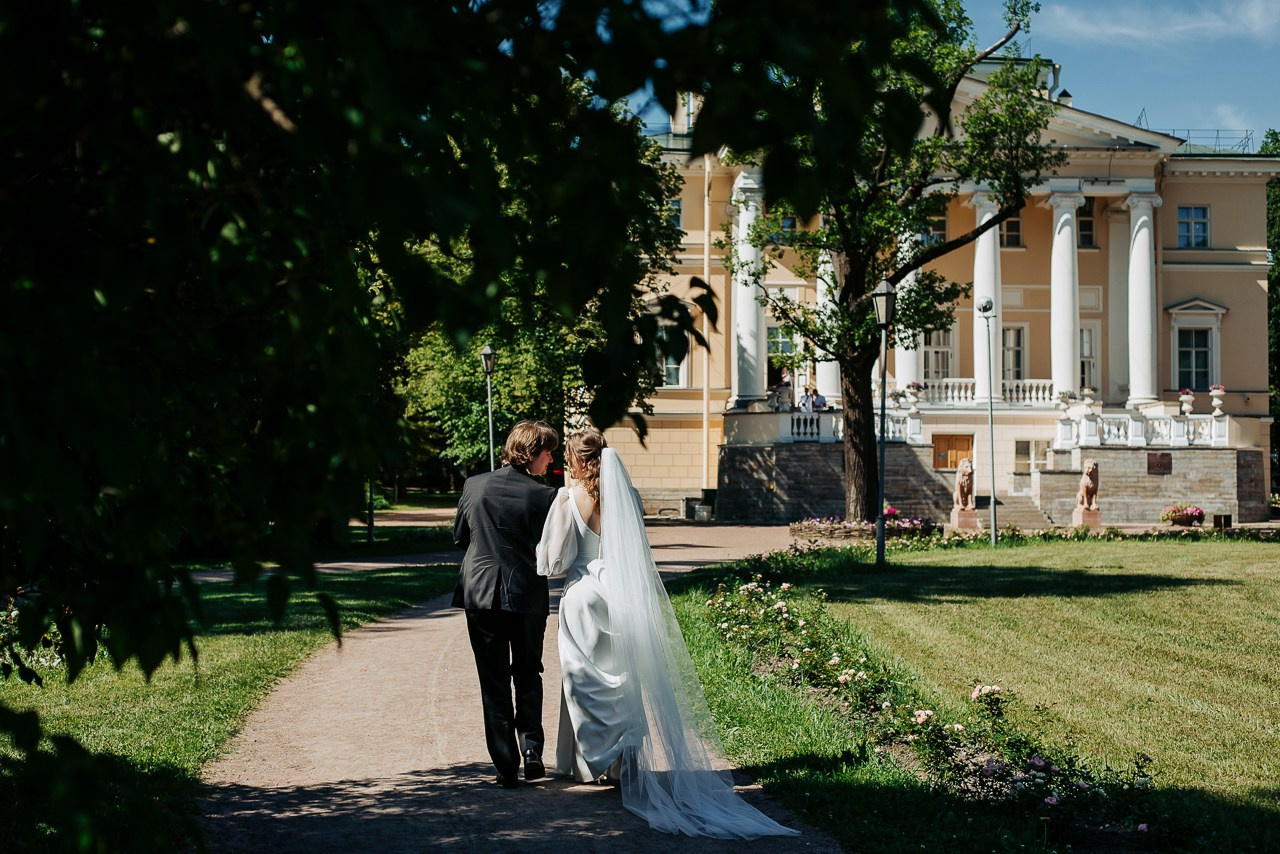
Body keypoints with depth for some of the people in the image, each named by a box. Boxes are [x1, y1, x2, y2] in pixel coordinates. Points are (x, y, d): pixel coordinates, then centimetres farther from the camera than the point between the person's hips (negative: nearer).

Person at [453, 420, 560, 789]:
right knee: (528, 676, 19)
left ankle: (506, 767, 5)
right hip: (528, 596, -1)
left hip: (481, 595, 1)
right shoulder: (543, 496, -11)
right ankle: (532, 752, 8)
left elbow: (459, 536, 9)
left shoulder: (474, 485, -2)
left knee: (494, 684, 7)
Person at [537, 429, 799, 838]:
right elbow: (639, 555, 8)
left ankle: (592, 761, 10)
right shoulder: (625, 496, 1)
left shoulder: (567, 500, -11)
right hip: (623, 599, 4)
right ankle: (623, 762, 17)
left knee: (586, 680, 9)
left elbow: (554, 560, -10)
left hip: (584, 597, -4)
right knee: (623, 678, 14)